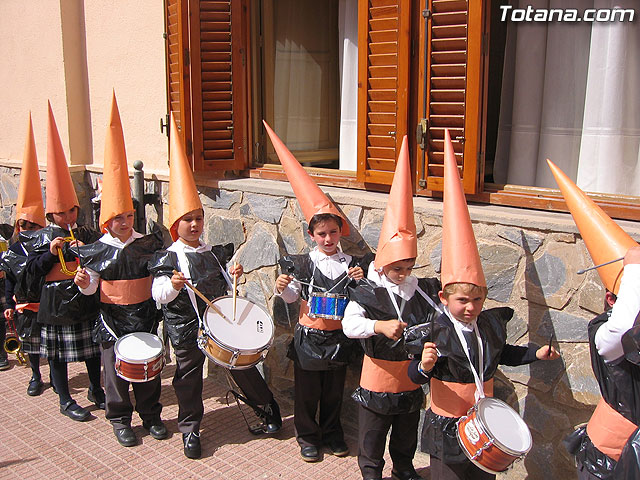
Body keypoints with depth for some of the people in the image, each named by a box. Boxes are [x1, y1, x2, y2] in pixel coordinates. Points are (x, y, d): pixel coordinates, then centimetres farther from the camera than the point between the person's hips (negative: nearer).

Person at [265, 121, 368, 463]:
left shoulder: (352, 264, -3)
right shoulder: (302, 264, -6)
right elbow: (292, 297, 3)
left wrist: (361, 281, -17)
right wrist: (282, 288, -18)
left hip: (339, 337, 1)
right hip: (308, 336, -1)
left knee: (334, 389, 16)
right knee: (307, 390, 11)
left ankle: (332, 432, 36)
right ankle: (307, 435, 30)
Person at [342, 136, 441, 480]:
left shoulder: (424, 289, -4)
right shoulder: (368, 292, -16)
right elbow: (349, 324, -28)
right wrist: (380, 325, -43)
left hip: (412, 379, 4)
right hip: (377, 378, -4)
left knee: (407, 435, 23)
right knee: (372, 436, 14)